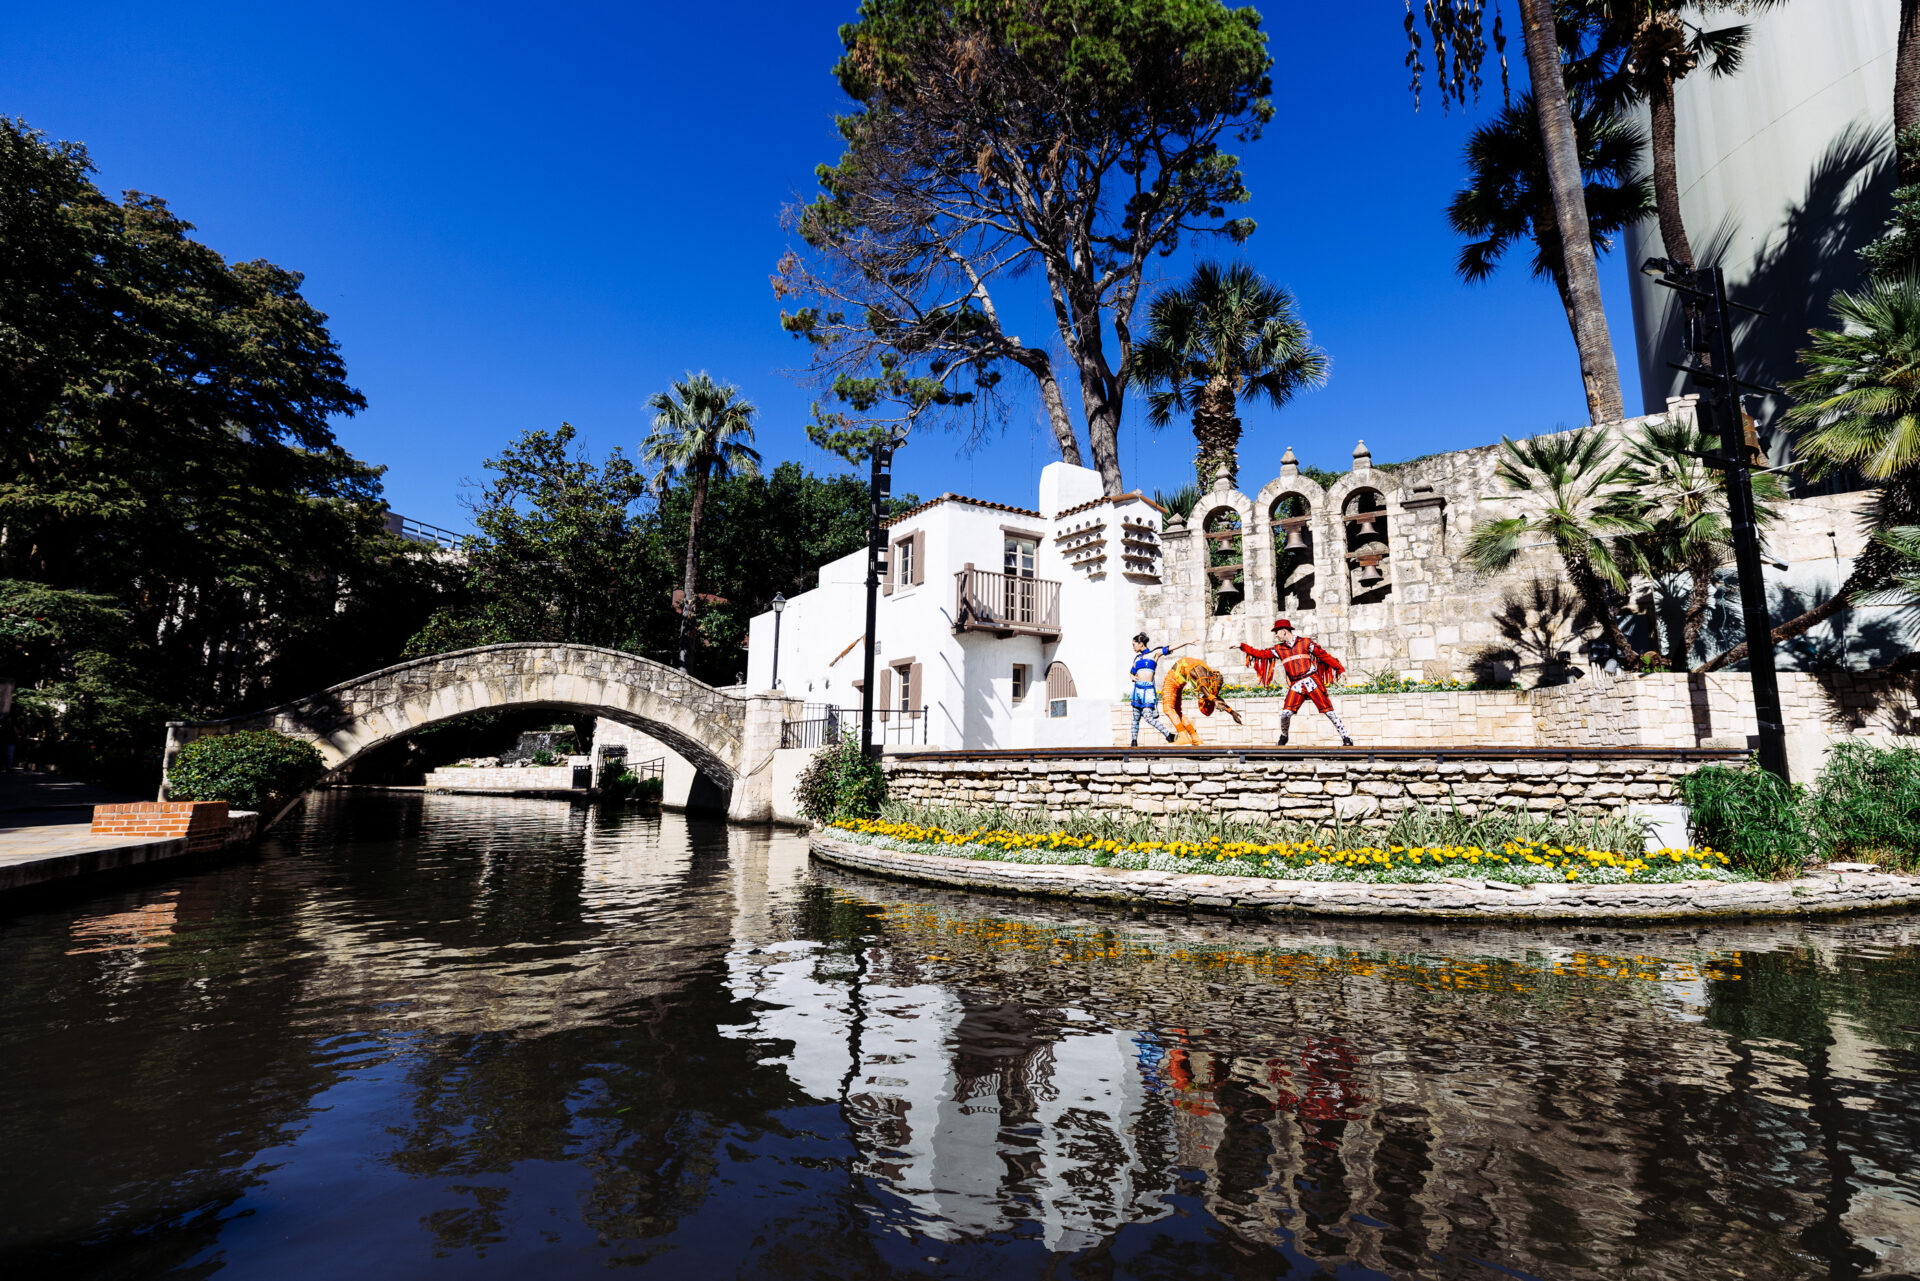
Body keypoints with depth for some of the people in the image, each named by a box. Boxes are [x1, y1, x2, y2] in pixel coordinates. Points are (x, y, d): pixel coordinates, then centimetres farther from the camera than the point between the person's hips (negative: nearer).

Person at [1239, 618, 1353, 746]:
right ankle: (1283, 736, 15)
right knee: (1285, 713, -10)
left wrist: (1340, 669, 2)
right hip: (1296, 685, 3)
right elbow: (1260, 654, 15)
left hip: (1311, 681, -3)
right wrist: (1242, 646, 10)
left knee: (1328, 710, -5)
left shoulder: (1305, 642, 6)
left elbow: (1323, 655, 6)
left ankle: (1346, 738, 3)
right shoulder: (1279, 649, 15)